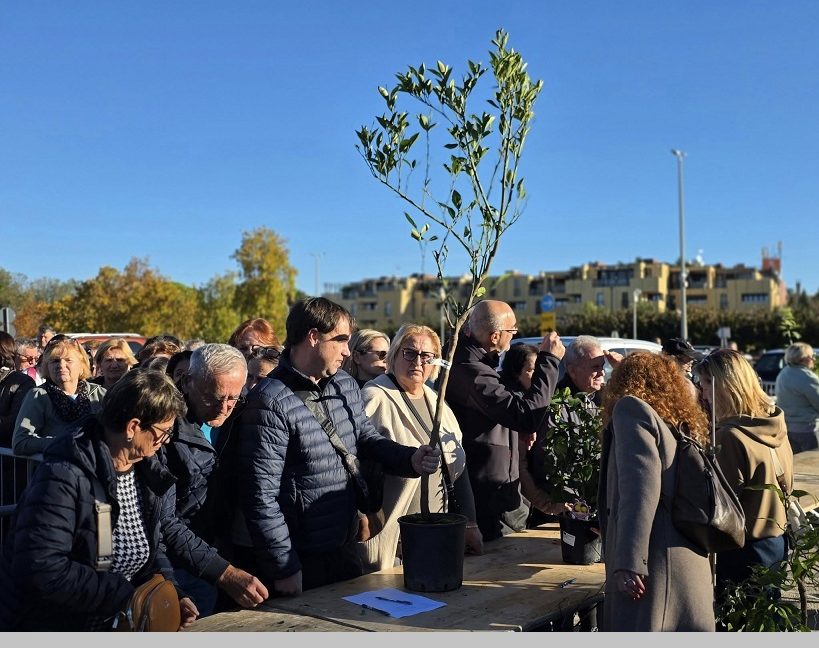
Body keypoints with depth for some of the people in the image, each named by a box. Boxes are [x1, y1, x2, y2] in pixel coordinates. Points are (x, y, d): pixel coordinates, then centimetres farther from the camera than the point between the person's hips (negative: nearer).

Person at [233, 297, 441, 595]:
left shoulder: (346, 386, 5)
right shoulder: (271, 402, -20)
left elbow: (367, 438, 15)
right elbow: (260, 496, -20)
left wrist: (410, 459, -5)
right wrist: (284, 567, -18)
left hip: (346, 549, 8)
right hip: (300, 562, -8)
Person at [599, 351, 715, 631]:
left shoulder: (632, 407, -2)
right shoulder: (682, 419, 21)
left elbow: (640, 488, -14)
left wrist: (629, 563, -18)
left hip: (656, 558, -8)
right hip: (689, 559, 8)